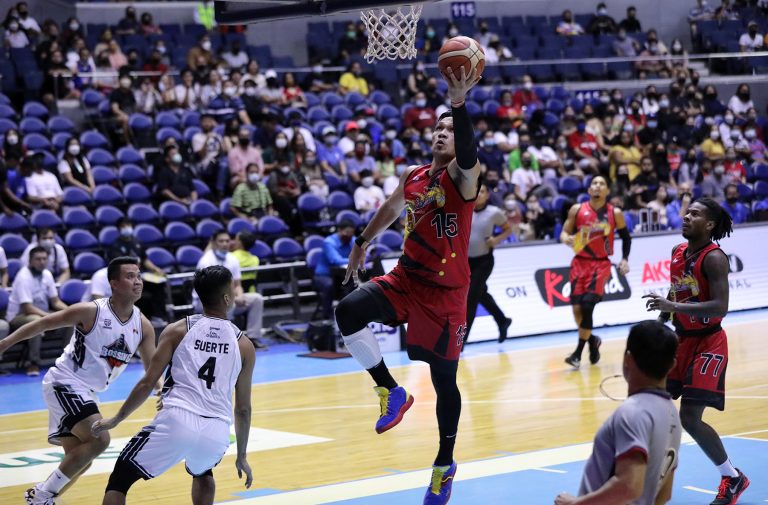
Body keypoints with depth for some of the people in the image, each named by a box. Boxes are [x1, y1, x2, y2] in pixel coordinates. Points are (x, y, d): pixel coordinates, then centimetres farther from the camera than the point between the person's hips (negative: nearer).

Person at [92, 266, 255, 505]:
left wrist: (116, 420, 16)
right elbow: (243, 409, 17)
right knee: (202, 473, 38)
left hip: (176, 421, -3)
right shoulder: (244, 345, 13)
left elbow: (147, 383, 4)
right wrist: (241, 456, 28)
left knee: (120, 479, 12)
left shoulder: (178, 330, 9)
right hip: (216, 432, 3)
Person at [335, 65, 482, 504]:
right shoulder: (412, 179, 7)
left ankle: (446, 464, 21)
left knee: (444, 379, 2)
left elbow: (467, 150, -34)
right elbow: (391, 210, 27)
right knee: (349, 312, -21)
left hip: (446, 290, -5)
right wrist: (363, 243, 33)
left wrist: (459, 102, -48)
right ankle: (390, 391, -4)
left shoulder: (463, 175, -10)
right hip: (406, 278, 5)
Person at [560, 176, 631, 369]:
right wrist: (566, 239, -20)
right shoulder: (577, 210, -1)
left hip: (601, 264, -2)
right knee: (577, 308, -3)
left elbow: (626, 236, 13)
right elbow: (564, 232, 3)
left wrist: (625, 259, 3)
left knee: (587, 305, -15)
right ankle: (592, 340, 26)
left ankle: (578, 352, -5)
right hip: (580, 262, 2)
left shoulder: (615, 213, -2)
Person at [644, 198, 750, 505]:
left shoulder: (714, 258, -19)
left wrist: (672, 306, -34)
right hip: (681, 341, 8)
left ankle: (733, 478, 6)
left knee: (690, 418, -12)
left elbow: (720, 307, -29)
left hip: (708, 343, -8)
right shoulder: (678, 252, 5)